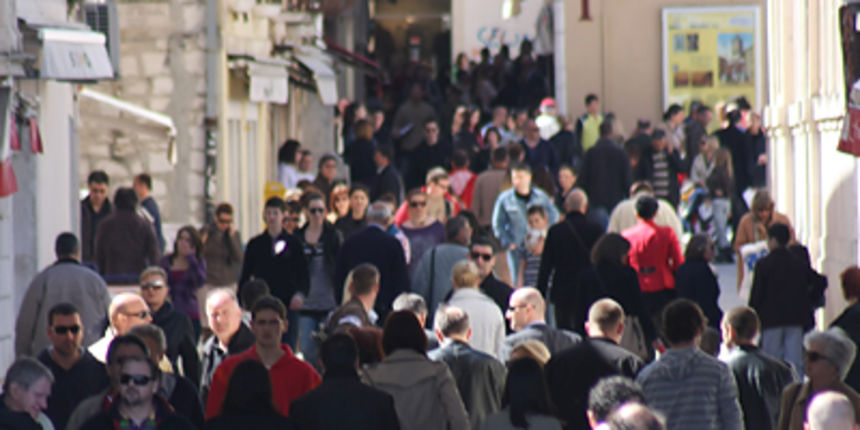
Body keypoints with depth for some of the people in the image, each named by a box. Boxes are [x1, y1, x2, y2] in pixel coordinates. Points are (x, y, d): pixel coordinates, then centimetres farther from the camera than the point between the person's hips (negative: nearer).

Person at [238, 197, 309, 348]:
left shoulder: (294, 243, 6)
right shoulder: (255, 244, 9)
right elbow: (245, 275, 12)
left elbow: (303, 273, 3)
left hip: (288, 303, -1)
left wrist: (300, 294, -16)